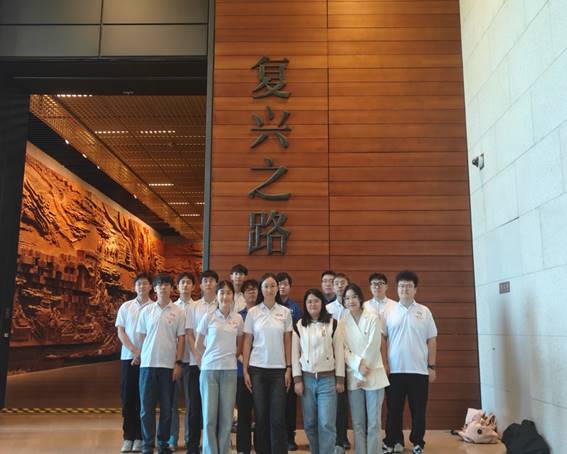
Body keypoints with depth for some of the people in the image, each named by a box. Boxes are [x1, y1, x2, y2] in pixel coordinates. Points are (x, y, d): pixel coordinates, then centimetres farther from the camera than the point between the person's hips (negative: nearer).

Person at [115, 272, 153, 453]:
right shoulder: (126, 307, 6)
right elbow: (120, 332, 3)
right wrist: (133, 350, -10)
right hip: (128, 356, 2)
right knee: (128, 397, 4)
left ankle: (140, 437, 10)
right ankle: (128, 436, 13)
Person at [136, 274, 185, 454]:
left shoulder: (178, 312, 1)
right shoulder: (146, 310, 5)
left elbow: (181, 338, 1)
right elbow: (142, 337, 9)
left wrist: (178, 362, -4)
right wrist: (139, 355, 3)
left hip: (168, 364, -1)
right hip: (148, 363, 1)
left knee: (166, 407, 7)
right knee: (147, 406, 4)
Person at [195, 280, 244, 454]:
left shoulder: (238, 319, 4)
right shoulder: (208, 317, -2)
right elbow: (198, 345, 6)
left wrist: (230, 357, 9)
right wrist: (212, 357, 8)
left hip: (230, 370, 2)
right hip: (209, 370, -2)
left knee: (226, 417, 6)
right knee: (209, 416, 2)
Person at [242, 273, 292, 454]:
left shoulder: (285, 312, 3)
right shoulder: (253, 312, 1)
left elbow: (287, 342, 6)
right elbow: (247, 342, 2)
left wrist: (289, 368, 1)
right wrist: (245, 370, -2)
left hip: (279, 369, 0)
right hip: (257, 369, 0)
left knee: (278, 418, -2)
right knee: (261, 416, 5)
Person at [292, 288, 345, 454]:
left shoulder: (332, 324, 1)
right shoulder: (299, 326, 4)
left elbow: (339, 352, 0)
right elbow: (295, 354, 4)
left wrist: (340, 379, -2)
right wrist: (297, 380, -2)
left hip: (327, 379, -2)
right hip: (307, 379, 2)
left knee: (327, 423, -6)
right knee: (309, 423, 8)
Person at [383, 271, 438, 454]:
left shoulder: (424, 312, 4)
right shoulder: (388, 311, 2)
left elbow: (431, 340, 5)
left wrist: (432, 367, 1)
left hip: (419, 370, 1)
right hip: (395, 370, 0)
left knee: (418, 410, 9)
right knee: (394, 409, 8)